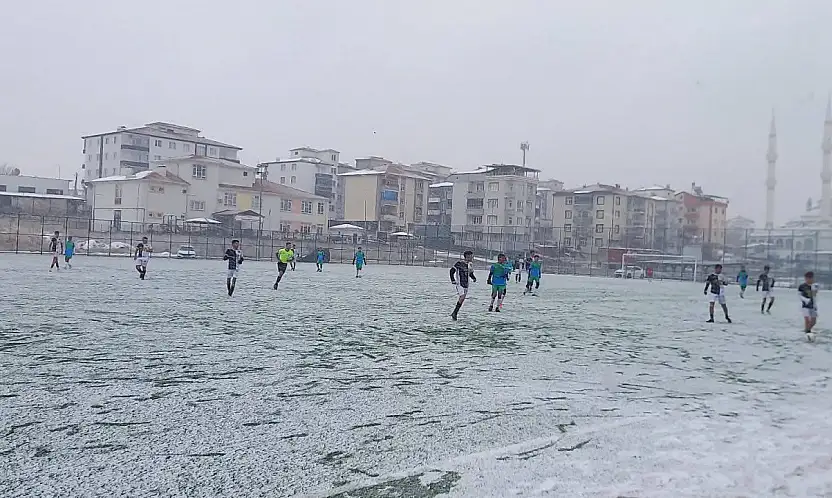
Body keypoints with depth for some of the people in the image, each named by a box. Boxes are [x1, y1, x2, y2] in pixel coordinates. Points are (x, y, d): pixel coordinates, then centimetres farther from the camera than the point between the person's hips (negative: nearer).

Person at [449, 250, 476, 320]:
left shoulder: (470, 264, 10)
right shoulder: (459, 263, -12)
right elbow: (452, 270, -8)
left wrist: (474, 278, 4)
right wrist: (453, 280, -12)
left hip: (466, 284, 7)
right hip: (459, 283, -7)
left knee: (462, 299, 7)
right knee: (462, 297, -18)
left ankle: (455, 313, 19)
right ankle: (454, 313, -7)